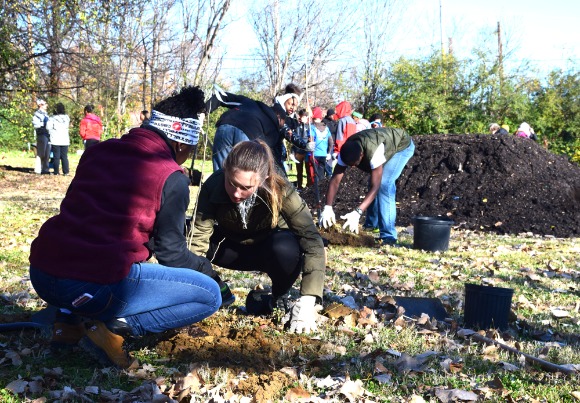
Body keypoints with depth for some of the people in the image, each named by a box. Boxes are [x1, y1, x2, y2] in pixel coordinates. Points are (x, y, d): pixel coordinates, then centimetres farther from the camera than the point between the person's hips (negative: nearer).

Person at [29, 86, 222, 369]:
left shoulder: (98, 151, 15)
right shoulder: (172, 179, -1)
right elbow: (171, 252, 7)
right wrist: (205, 267, 29)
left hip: (41, 273, 7)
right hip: (95, 286, -7)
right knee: (210, 294, 8)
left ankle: (69, 320, 17)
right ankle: (114, 326, -8)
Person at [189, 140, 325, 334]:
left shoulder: (280, 190, -33)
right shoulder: (213, 185, -29)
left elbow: (313, 241, -35)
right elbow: (198, 238, -31)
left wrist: (307, 300, -43)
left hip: (267, 248, -1)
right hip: (231, 246, 2)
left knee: (287, 249, -37)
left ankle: (277, 299, -6)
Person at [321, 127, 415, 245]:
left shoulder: (374, 151, -43)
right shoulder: (346, 152, -25)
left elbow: (375, 186, -43)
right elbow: (335, 180, -26)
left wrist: (357, 213, -52)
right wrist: (327, 208, -39)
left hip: (402, 146, -7)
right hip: (388, 144, 7)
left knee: (383, 184, -23)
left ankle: (388, 236, -22)